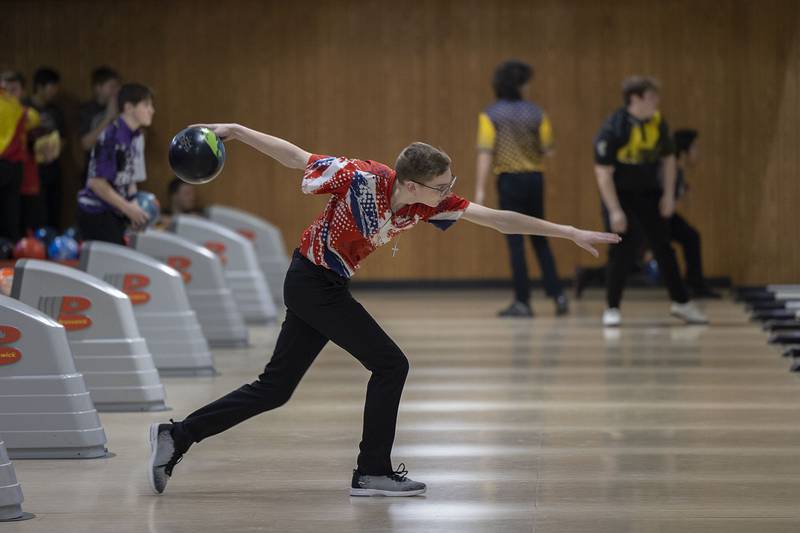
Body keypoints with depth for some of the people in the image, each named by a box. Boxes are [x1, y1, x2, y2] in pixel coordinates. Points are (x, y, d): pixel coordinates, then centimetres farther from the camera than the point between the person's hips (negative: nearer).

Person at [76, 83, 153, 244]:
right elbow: (96, 182, -20)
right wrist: (128, 208, -15)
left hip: (116, 213, 8)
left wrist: (134, 205, 2)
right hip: (96, 213, -8)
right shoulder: (112, 137, -18)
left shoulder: (137, 137, 7)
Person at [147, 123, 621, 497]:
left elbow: (496, 218, -7)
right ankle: (373, 473, 1)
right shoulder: (362, 178, -25)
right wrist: (236, 131, -14)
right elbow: (295, 156, -15)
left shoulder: (429, 204, -8)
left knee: (275, 389, 9)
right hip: (314, 281, -7)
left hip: (327, 289, 7)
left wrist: (569, 232, -8)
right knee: (390, 364, -7)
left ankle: (176, 437, 12)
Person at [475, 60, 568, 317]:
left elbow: (486, 152, -14)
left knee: (515, 241, 0)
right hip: (535, 178, 3)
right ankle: (557, 294, 9)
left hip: (509, 180, -3)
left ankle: (522, 301, -1)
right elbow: (547, 149, -1)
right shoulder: (535, 112, 0)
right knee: (540, 240, 15)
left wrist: (480, 188, -15)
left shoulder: (491, 115, -7)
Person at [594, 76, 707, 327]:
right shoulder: (613, 129, -22)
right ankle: (612, 308, 1)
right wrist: (614, 210, -23)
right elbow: (603, 172, -21)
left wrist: (668, 195, 2)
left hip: (649, 192, 5)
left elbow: (668, 158, 9)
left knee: (663, 247, 8)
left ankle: (681, 303, 17)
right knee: (623, 249, -11)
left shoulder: (658, 123, -6)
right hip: (620, 193, -5)